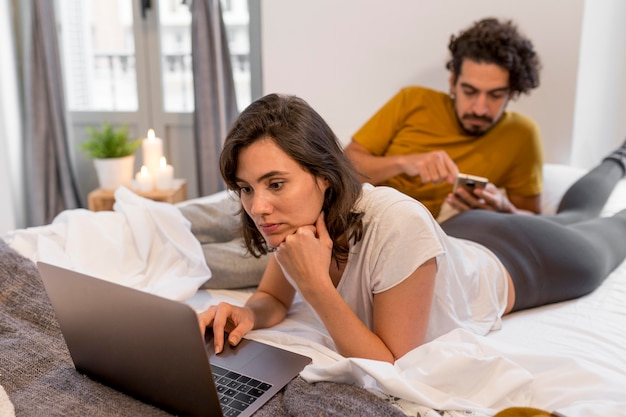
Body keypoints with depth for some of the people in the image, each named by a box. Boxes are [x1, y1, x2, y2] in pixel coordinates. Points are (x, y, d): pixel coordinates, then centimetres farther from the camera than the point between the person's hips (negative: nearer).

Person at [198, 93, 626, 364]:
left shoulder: (397, 226, -48)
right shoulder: (299, 218, -28)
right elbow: (273, 298, -12)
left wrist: (315, 284, -47)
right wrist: (248, 314, -34)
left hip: (519, 260, -4)